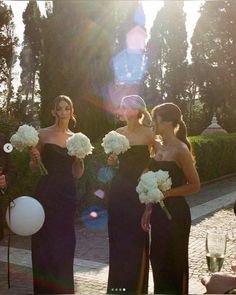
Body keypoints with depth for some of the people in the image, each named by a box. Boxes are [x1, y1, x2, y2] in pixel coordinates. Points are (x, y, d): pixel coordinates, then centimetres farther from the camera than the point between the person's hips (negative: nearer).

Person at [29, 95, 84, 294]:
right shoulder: (43, 134, 1)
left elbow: (77, 174, 13)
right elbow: (34, 168, 5)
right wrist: (34, 158, -15)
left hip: (67, 193, 3)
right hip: (46, 191, -3)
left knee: (65, 239, 7)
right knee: (45, 239, 0)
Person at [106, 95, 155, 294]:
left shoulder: (148, 134, -8)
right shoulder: (118, 133, 6)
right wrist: (112, 158, -7)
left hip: (139, 190, -4)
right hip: (119, 189, 5)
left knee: (137, 238, 3)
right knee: (117, 236, 10)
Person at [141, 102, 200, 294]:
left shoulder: (180, 150, -16)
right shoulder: (158, 145, 7)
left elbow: (195, 185, -13)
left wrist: (167, 193, -20)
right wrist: (148, 210, 12)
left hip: (175, 212, -7)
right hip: (158, 211, 7)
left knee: (174, 260, 7)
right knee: (157, 257, 15)